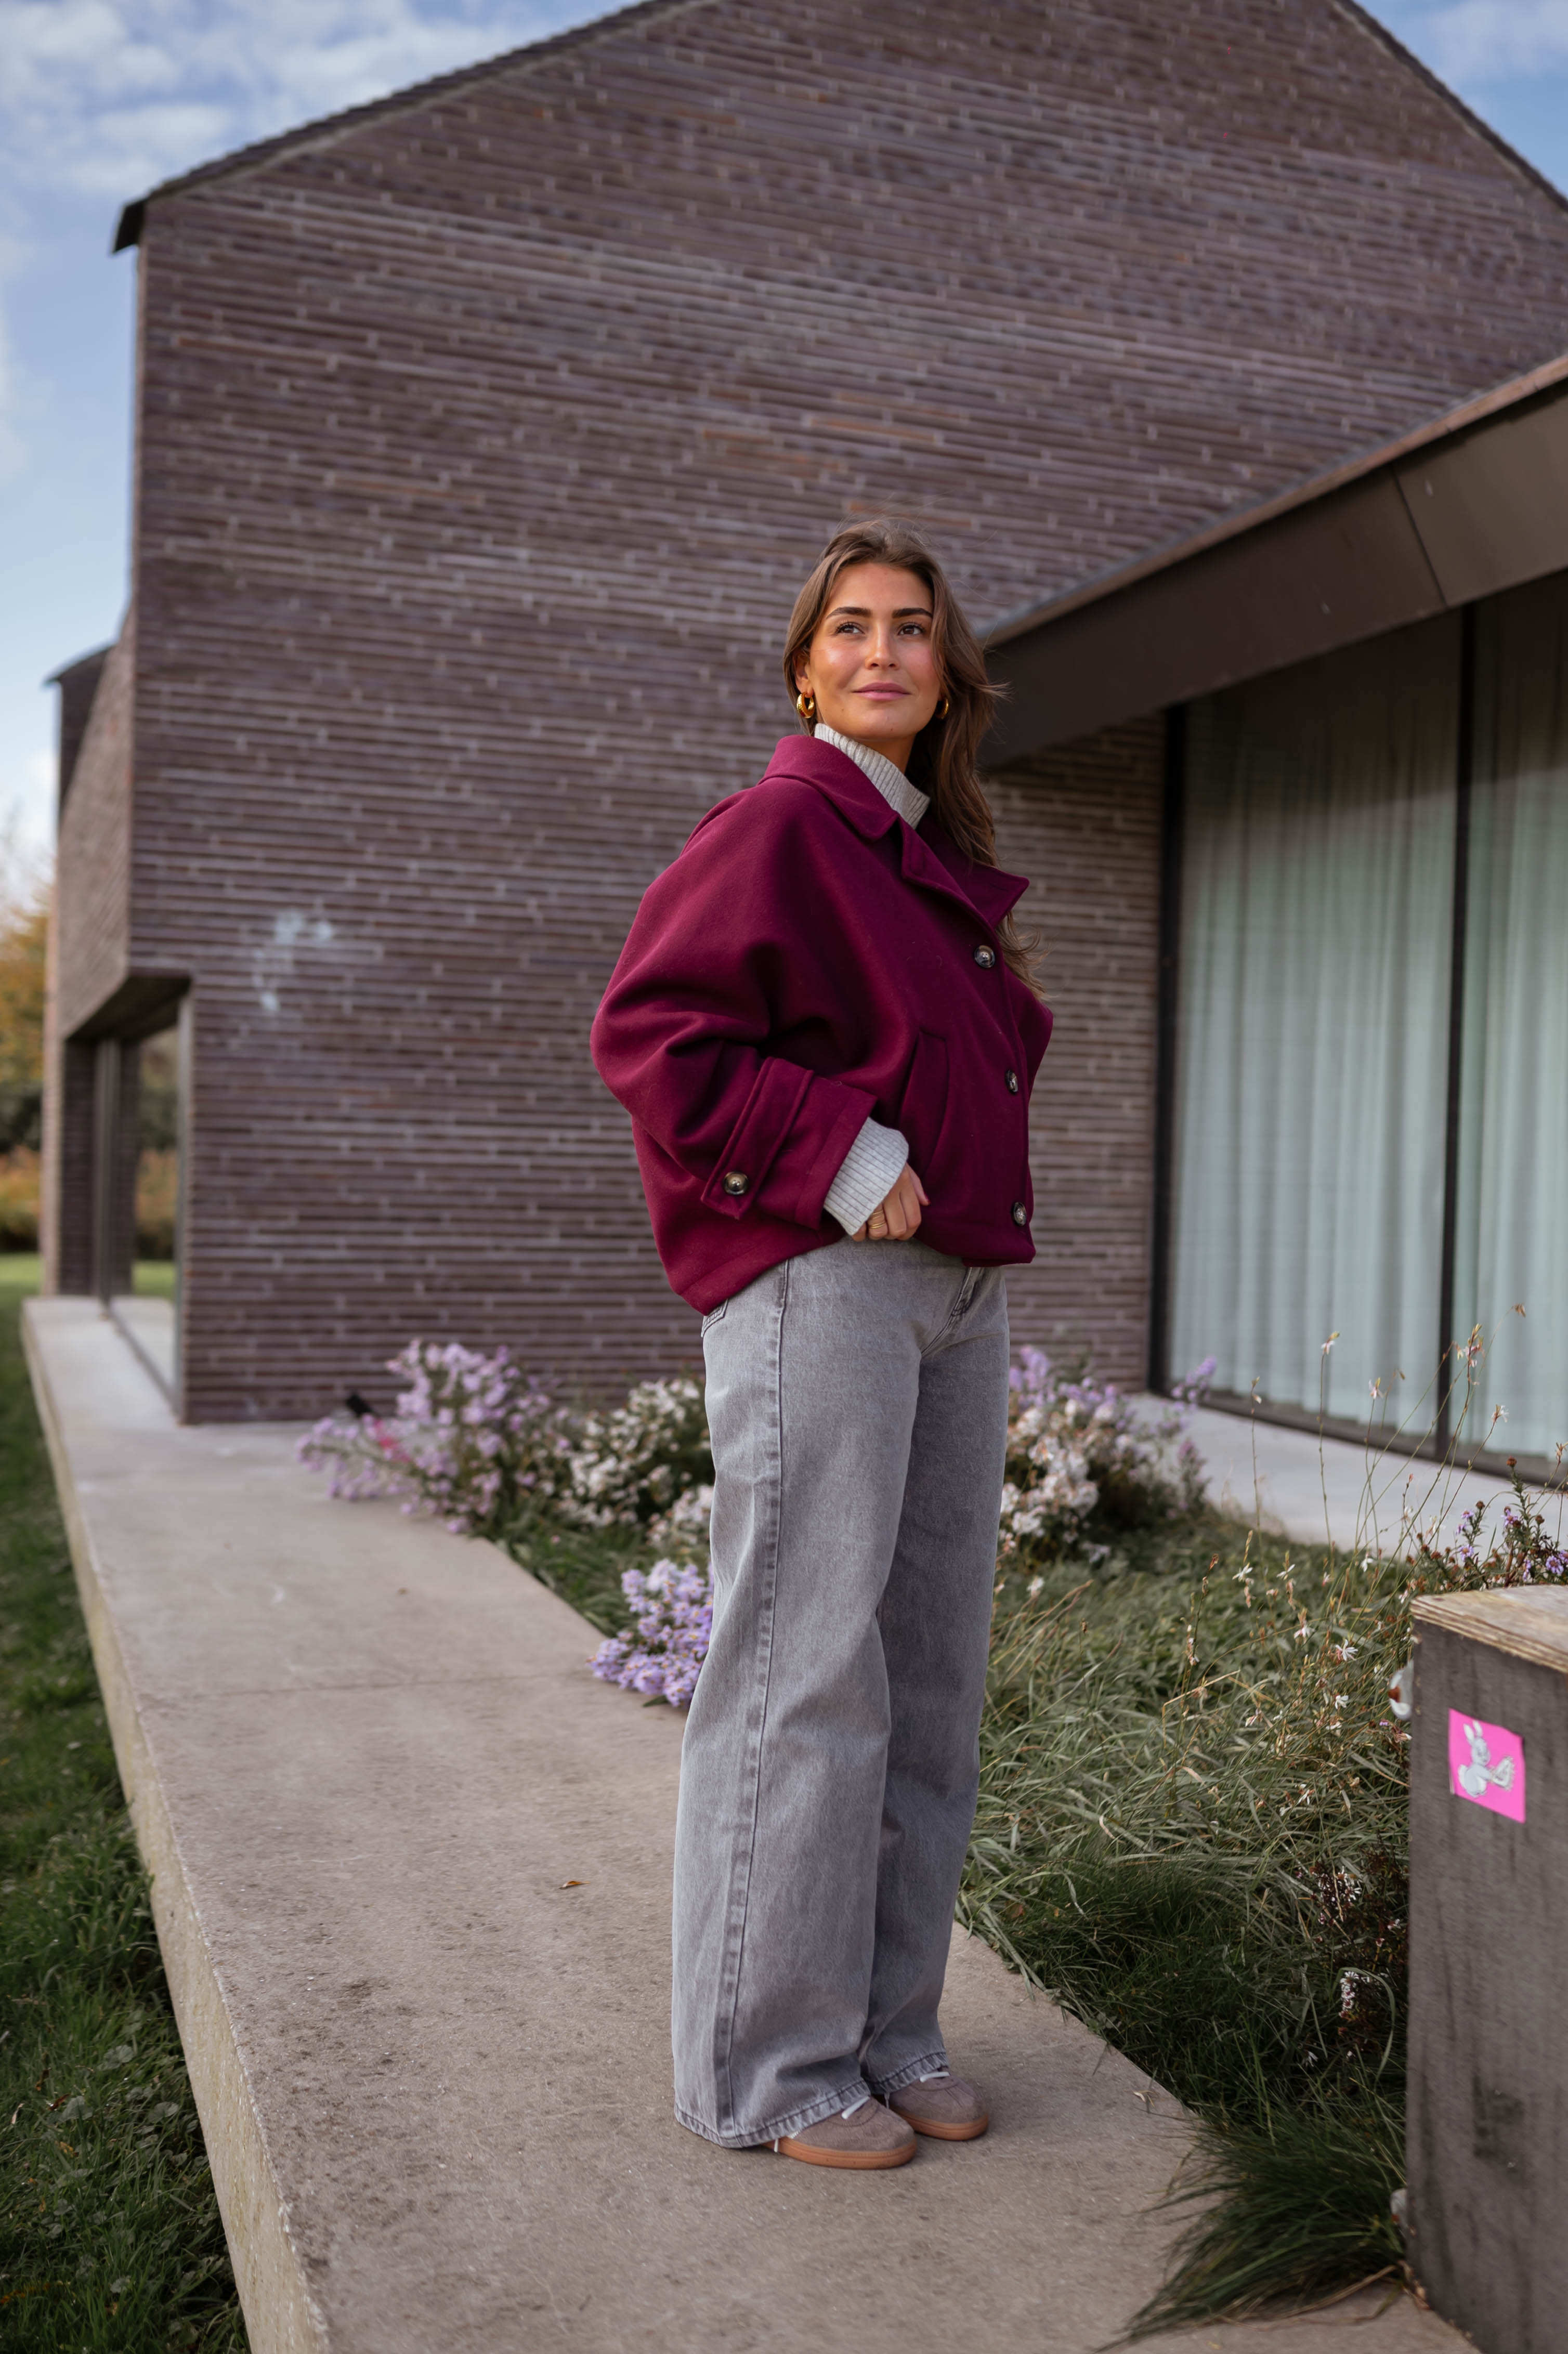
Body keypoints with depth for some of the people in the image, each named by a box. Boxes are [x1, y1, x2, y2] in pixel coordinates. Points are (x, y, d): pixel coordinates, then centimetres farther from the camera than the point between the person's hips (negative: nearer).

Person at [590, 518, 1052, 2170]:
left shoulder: (932, 856, 19)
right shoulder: (779, 827, -6)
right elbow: (646, 1029, -15)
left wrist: (967, 1193, 11)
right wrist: (834, 1161, -18)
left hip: (951, 1290, 9)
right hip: (814, 1285, -9)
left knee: (930, 1674, 12)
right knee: (807, 1673, -4)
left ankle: (886, 2029, 25)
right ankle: (766, 2068, 10)